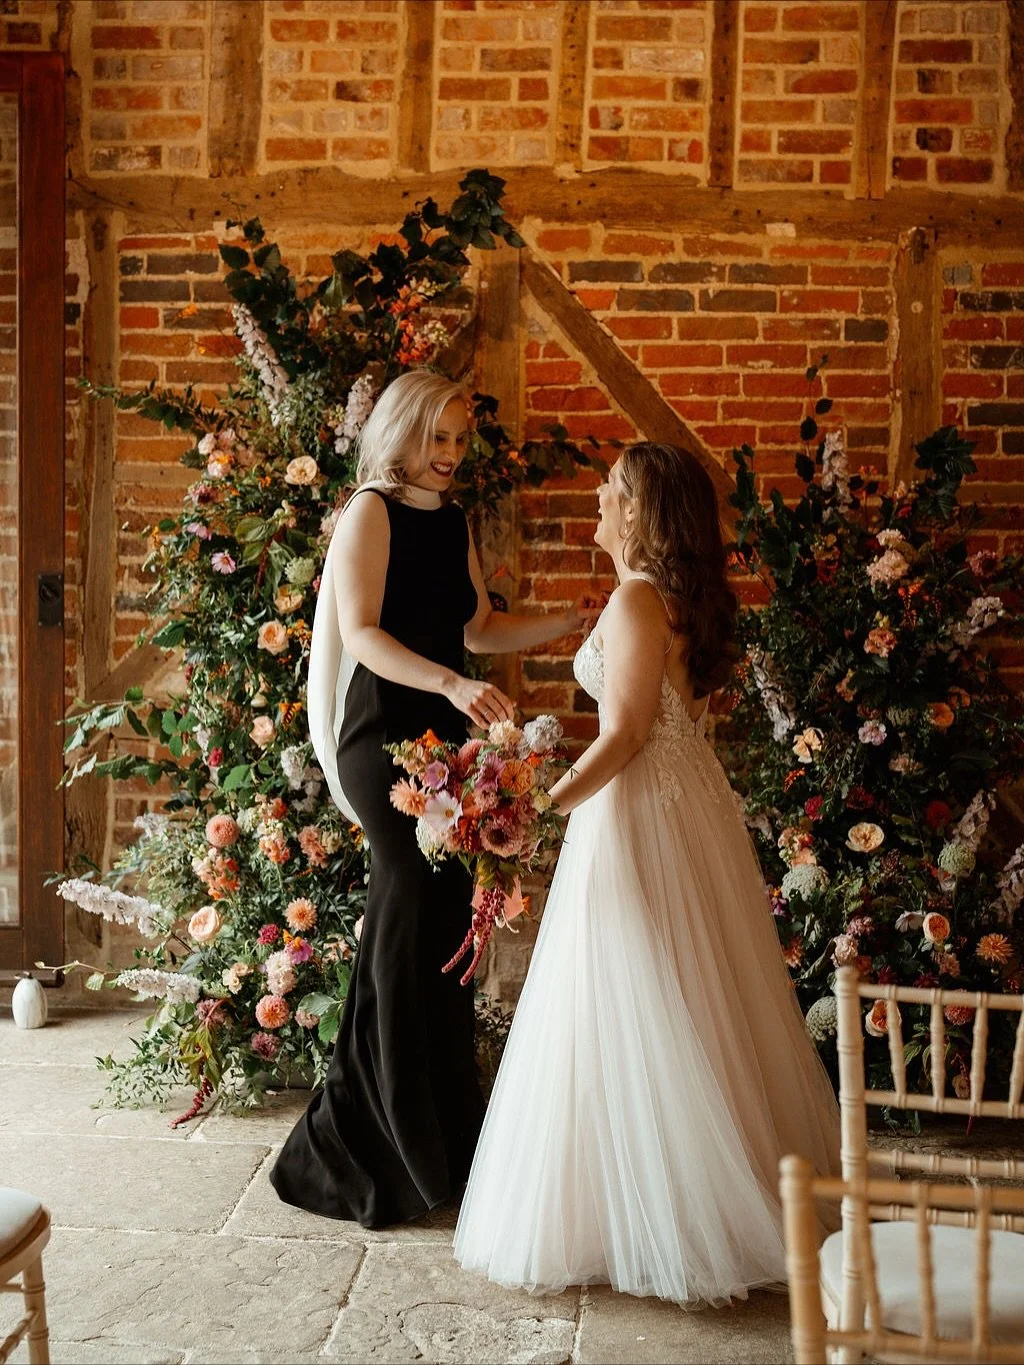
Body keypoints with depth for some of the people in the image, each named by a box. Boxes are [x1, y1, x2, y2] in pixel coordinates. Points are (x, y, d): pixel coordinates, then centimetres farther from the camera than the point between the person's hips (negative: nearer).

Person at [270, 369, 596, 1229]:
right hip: (384, 734, -7)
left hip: (444, 738, 7)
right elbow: (361, 633, -16)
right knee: (421, 914, -11)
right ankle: (409, 1156, 1)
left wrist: (575, 621, 12)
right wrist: (453, 684, -28)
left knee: (437, 926, 7)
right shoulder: (371, 513, -6)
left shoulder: (454, 522, 16)